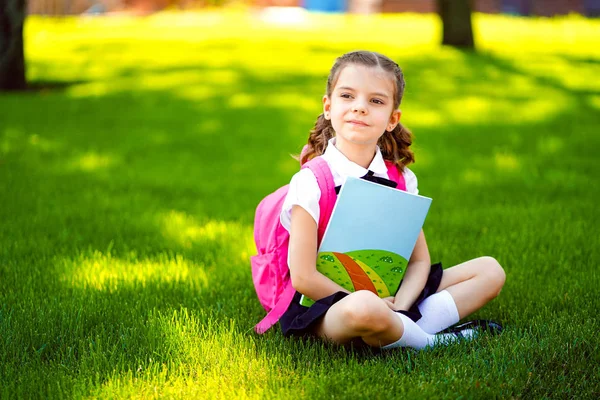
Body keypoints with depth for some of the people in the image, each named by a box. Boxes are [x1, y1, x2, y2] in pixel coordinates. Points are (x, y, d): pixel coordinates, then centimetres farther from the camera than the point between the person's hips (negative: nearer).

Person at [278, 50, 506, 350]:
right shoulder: (311, 182, -13)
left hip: (389, 295, 7)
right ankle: (432, 340, -9)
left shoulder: (401, 179, 4)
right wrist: (373, 306, -17)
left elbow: (419, 261, 5)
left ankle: (403, 330, -18)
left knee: (490, 270, 2)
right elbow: (303, 277, -17)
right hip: (325, 306, -7)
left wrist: (398, 308, -16)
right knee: (365, 309, -42)